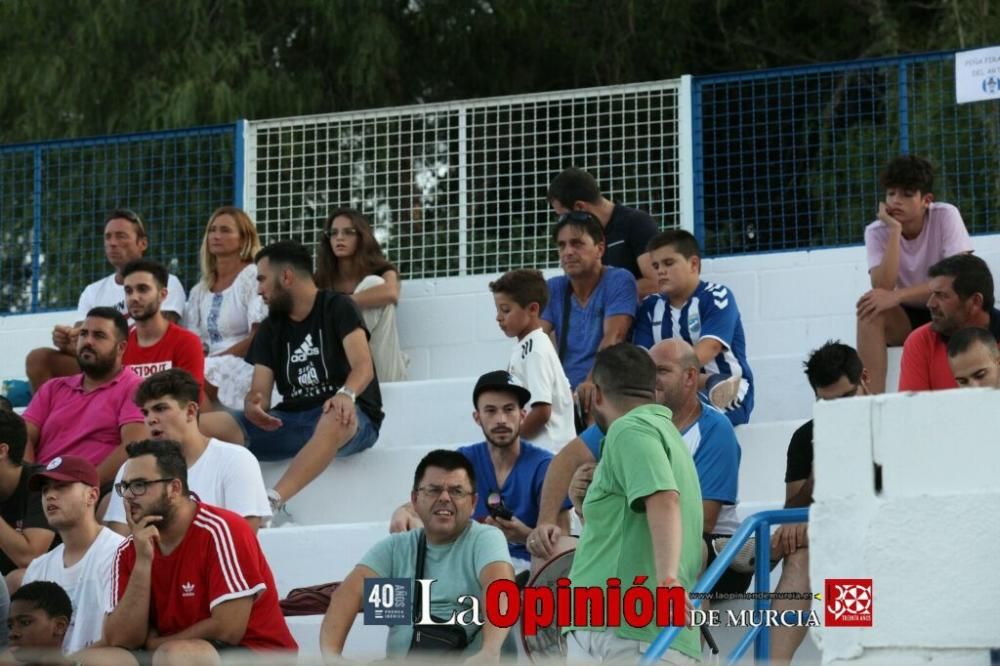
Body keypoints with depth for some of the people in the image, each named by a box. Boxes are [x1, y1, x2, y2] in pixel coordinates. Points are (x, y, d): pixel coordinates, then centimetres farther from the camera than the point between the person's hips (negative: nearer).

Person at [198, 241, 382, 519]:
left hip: (353, 422, -5)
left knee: (337, 419, -43)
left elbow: (363, 366, -13)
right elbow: (260, 391, 7)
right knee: (205, 426, -15)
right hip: (291, 420, 5)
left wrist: (346, 395, -36)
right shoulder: (271, 328, 17)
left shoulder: (337, 308, 2)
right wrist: (253, 406, -19)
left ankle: (272, 501, -51)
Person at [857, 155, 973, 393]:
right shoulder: (877, 232, -10)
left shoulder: (946, 216, -15)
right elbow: (883, 289, -24)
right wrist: (895, 231, -27)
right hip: (906, 319, 2)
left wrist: (896, 296, -32)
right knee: (870, 311, -29)